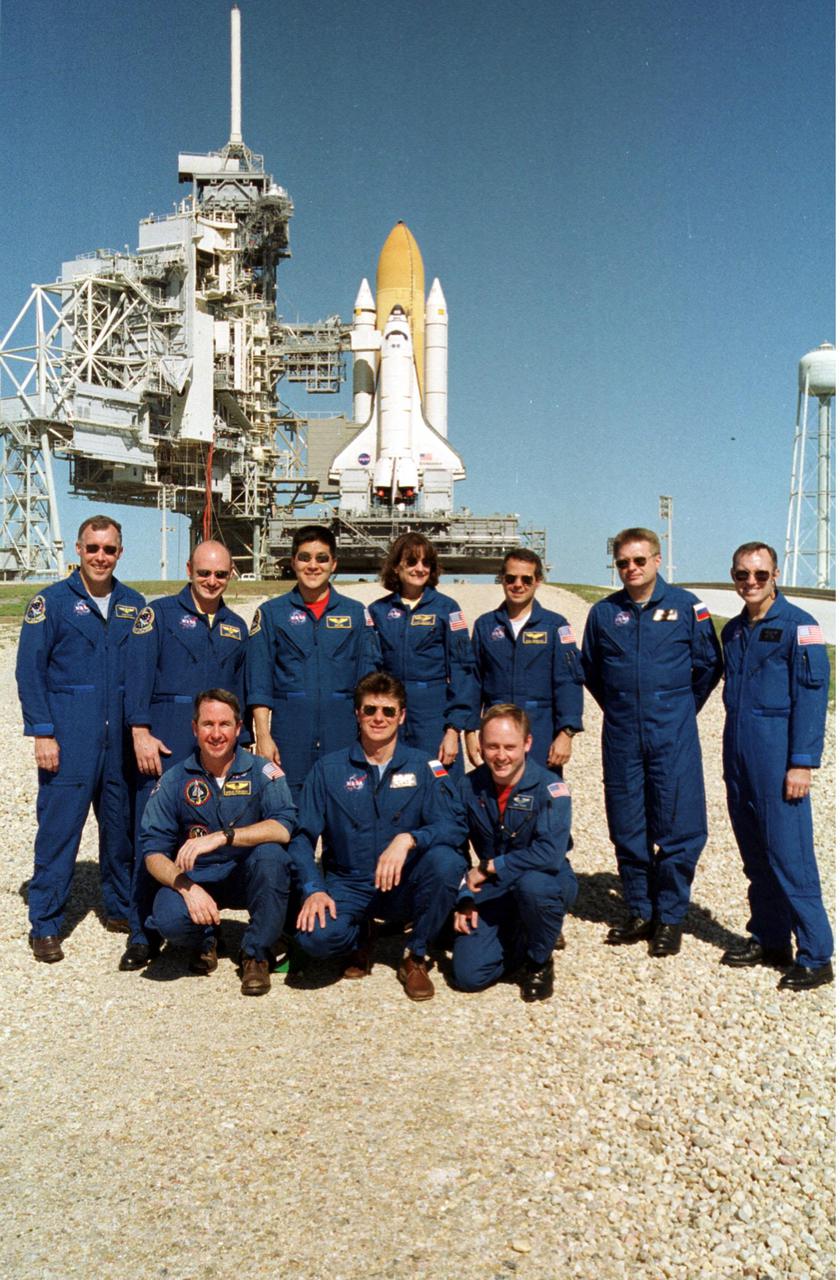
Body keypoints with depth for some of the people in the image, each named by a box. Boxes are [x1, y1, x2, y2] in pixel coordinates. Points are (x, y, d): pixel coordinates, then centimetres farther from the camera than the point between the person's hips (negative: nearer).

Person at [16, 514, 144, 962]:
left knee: (122, 824, 11)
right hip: (69, 739, -4)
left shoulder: (133, 605, 10)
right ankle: (45, 925, 10)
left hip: (121, 739, 4)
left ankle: (120, 907, 27)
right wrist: (42, 733, -10)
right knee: (59, 829, -2)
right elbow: (30, 670, -4)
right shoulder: (52, 601, -1)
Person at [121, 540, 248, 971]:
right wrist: (141, 731, -15)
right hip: (166, 740, -4)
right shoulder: (159, 613, 3)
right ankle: (142, 934, 4)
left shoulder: (236, 626, 17)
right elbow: (139, 675, -5)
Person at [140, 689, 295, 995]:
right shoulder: (174, 780, -2)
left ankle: (257, 954, -10)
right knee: (169, 919, -31)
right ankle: (205, 941, 9)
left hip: (247, 877, 0)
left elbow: (283, 828, -23)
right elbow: (153, 852, -6)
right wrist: (187, 888, -25)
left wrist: (222, 837, -34)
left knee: (270, 854, -33)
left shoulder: (261, 771, -8)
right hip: (195, 878, 1)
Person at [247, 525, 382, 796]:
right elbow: (259, 684, 2)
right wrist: (263, 737, -6)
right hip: (290, 731, -1)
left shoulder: (356, 613, 9)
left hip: (343, 733, 1)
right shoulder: (271, 613, 6)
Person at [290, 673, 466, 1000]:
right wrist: (313, 889, -19)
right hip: (348, 886, 0)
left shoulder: (423, 766, 0)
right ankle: (360, 938, 9)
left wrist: (408, 838, -32)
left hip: (404, 887, 0)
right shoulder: (328, 769, 2)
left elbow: (448, 826, -12)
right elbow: (303, 837, -3)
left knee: (446, 860, -32)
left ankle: (416, 957, -6)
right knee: (313, 936, -31)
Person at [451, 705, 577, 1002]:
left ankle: (540, 963, -7)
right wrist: (464, 899, -7)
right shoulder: (468, 787, -5)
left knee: (532, 883, -39)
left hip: (549, 885, -3)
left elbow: (550, 854, -31)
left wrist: (489, 867, -22)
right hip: (491, 894, 3)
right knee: (468, 975, -13)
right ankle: (519, 941, 21)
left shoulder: (550, 788, -19)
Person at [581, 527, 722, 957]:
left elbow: (709, 665, 7)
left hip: (673, 736, -2)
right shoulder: (603, 613, 6)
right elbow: (590, 671, 18)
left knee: (677, 829, 0)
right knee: (627, 831, 8)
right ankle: (640, 913, 22)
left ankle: (670, 918, 14)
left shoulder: (685, 606, -1)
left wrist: (680, 709, 9)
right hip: (622, 737, 3)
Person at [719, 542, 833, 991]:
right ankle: (768, 939, 26)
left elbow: (812, 697, -11)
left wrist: (801, 764, -16)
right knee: (755, 854, 14)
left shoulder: (798, 626, -7)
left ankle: (815, 957, 5)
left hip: (777, 756, -7)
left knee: (789, 856, -6)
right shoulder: (733, 631, 13)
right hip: (738, 756, 7)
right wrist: (731, 757, 17)